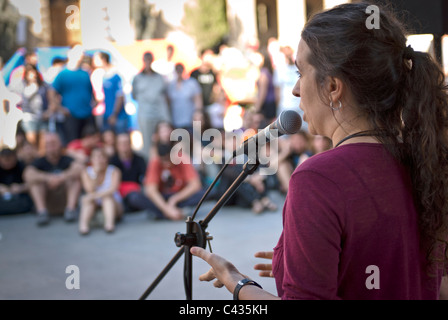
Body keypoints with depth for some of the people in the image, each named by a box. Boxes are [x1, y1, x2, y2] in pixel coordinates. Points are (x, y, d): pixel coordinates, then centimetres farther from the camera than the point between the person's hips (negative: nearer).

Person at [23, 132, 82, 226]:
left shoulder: (66, 160, -1)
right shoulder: (40, 162, 0)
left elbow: (79, 168, -24)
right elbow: (27, 174, -20)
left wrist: (61, 177, -39)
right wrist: (47, 178, -36)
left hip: (65, 200, 0)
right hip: (47, 203, 1)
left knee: (74, 175, -18)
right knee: (34, 179, -18)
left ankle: (71, 209, -27)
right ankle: (42, 211, -29)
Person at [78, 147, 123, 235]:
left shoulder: (114, 171, -3)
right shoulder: (86, 172, 1)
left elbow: (113, 188, -21)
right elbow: (90, 190, -13)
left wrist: (97, 195, -35)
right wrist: (96, 173, -17)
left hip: (113, 205, -1)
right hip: (93, 206, 1)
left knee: (107, 196, -31)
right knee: (87, 199, -28)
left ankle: (110, 223, -52)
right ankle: (83, 224, -51)